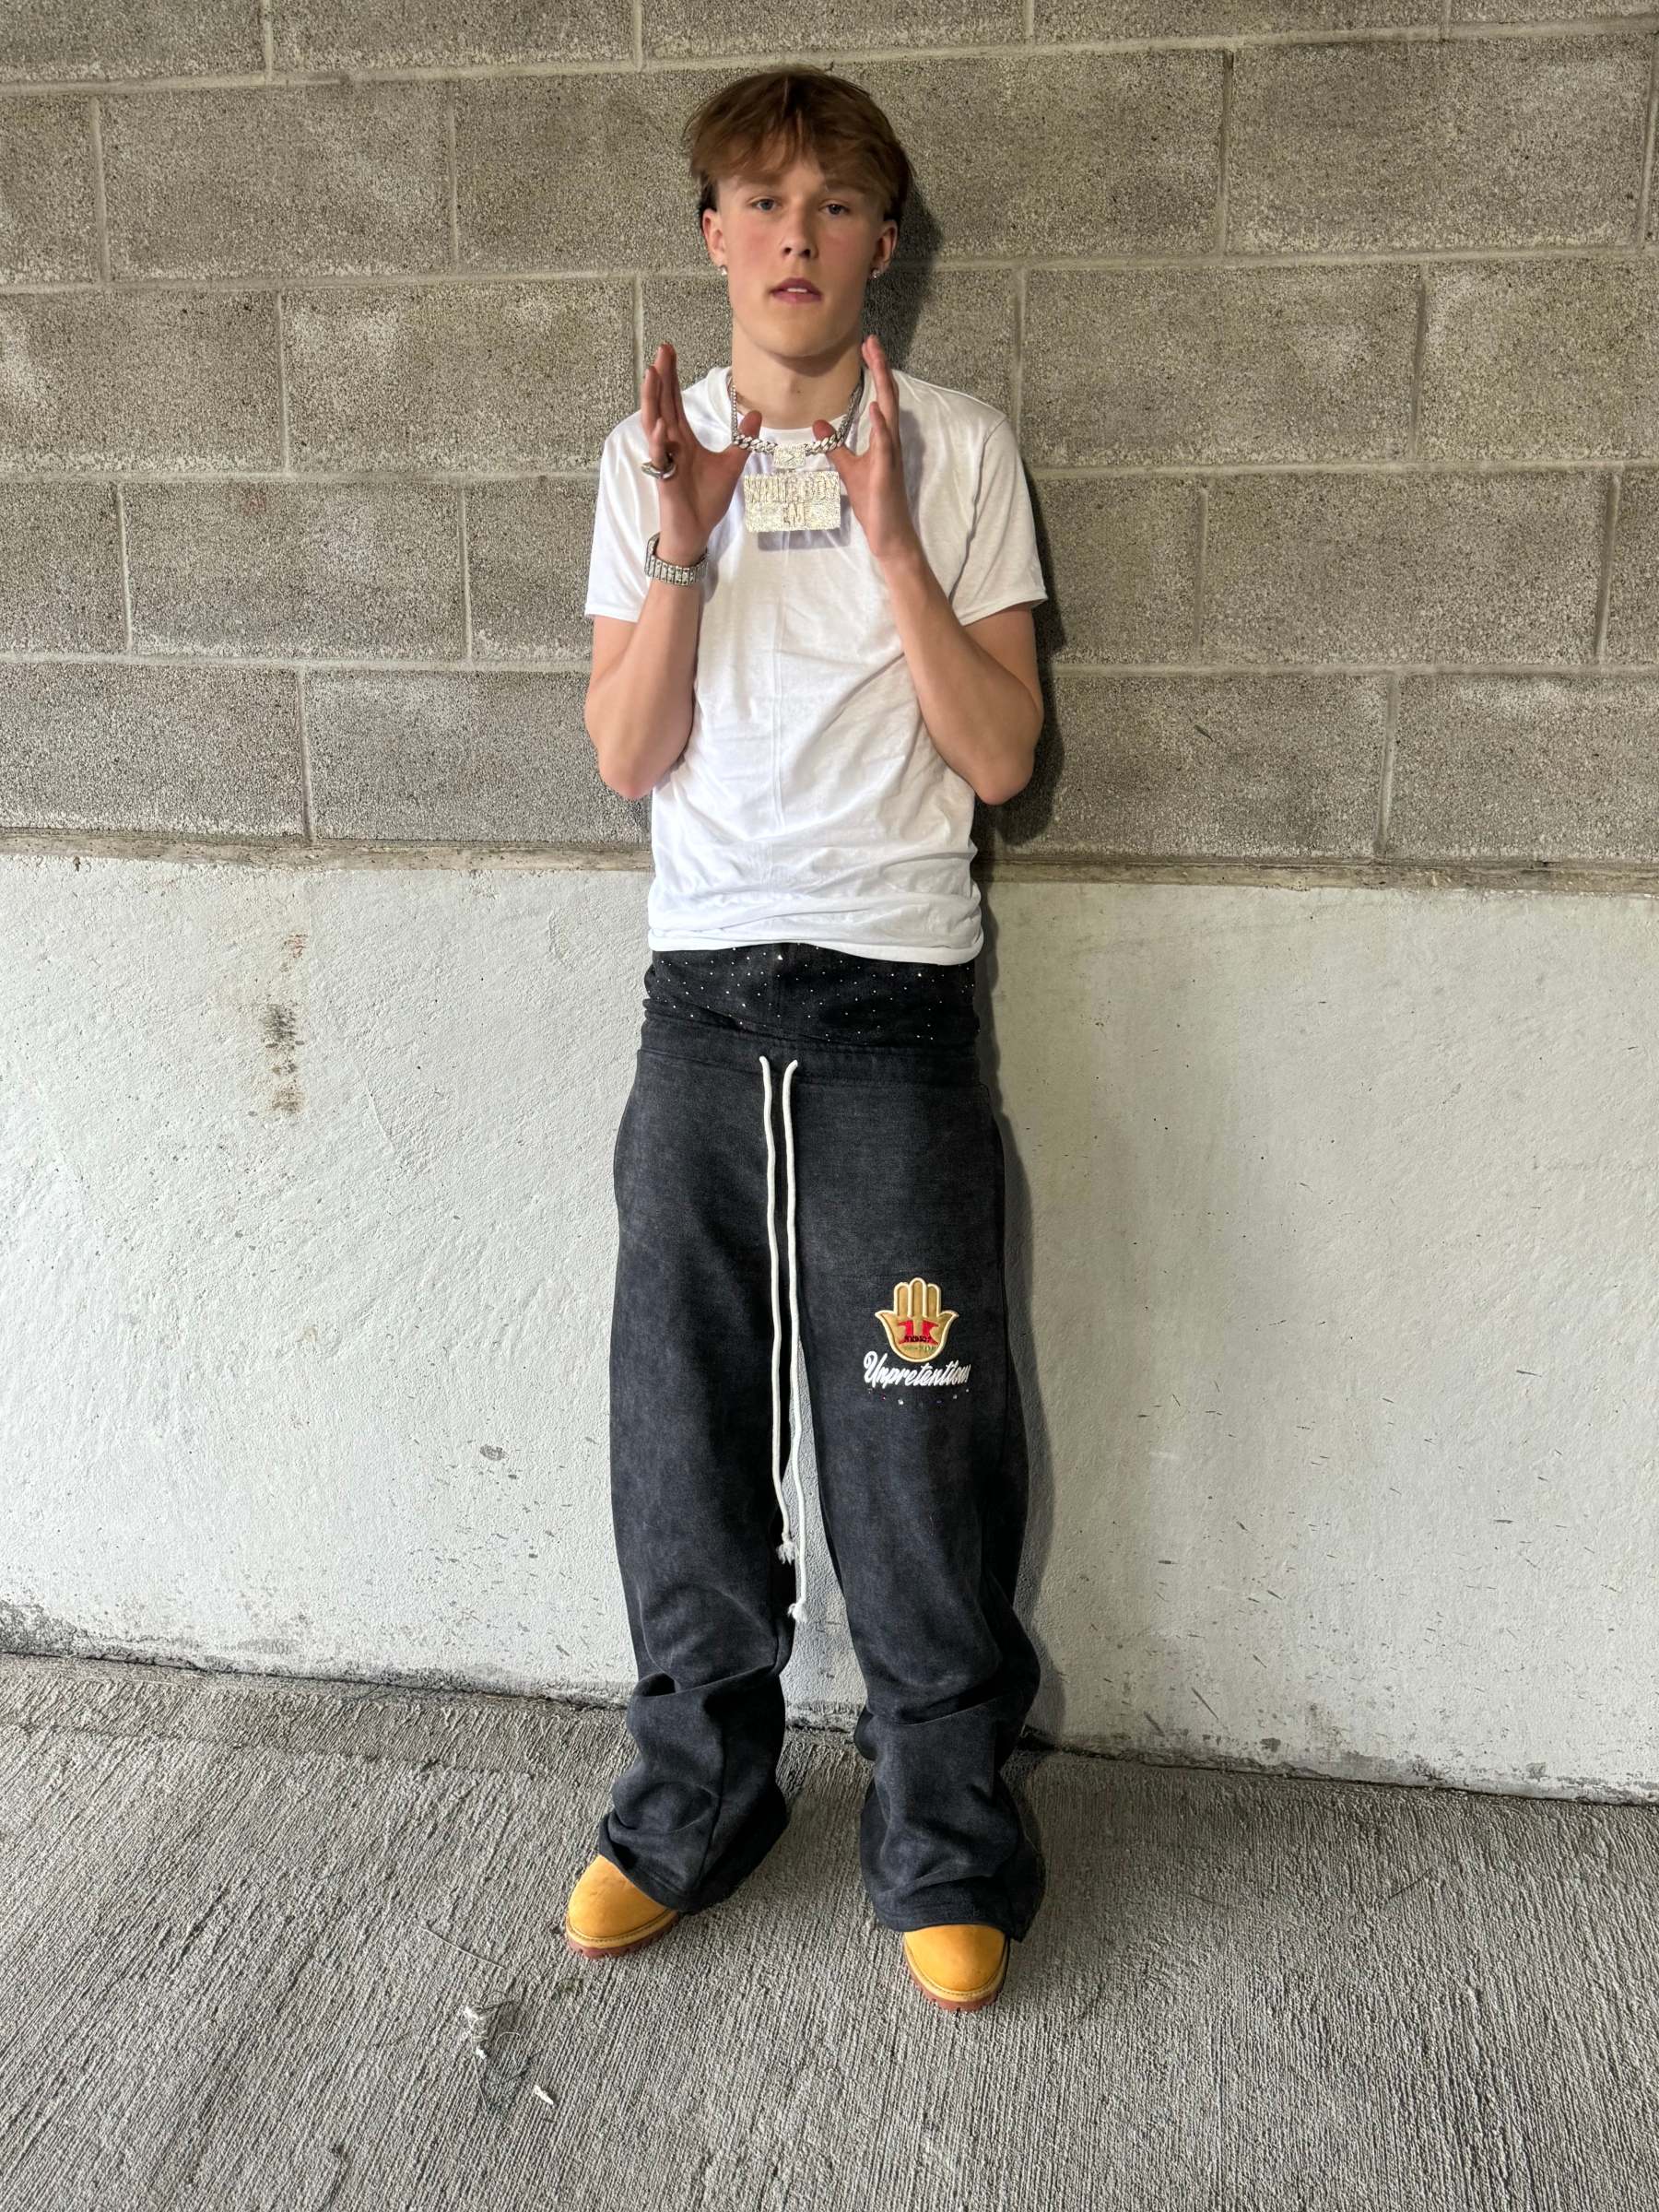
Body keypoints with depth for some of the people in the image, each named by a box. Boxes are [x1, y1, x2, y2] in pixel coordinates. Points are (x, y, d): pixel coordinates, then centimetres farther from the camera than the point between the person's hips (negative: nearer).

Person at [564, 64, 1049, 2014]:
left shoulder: (955, 448, 2)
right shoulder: (653, 454, 9)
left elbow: (999, 756, -5)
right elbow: (629, 755, 1)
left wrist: (886, 535, -14)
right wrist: (685, 541, -12)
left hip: (892, 997, -2)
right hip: (702, 992, 3)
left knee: (917, 1436, 1)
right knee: (681, 1421, 9)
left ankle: (944, 1844, 21)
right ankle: (692, 1802, 29)